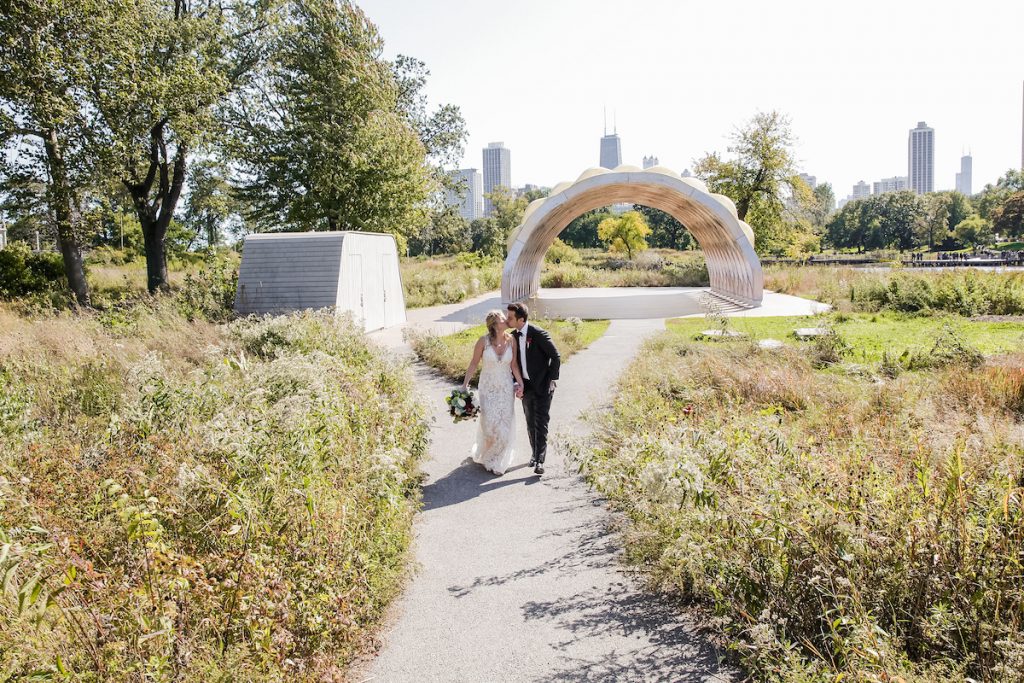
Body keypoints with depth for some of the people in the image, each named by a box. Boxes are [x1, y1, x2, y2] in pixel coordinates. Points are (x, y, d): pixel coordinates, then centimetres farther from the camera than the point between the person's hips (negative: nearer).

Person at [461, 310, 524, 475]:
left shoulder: (511, 340, -6)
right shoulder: (483, 341, -13)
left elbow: (514, 365, 3)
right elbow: (474, 364, -5)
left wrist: (521, 384, 0)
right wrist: (465, 385, -6)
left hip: (506, 388, 3)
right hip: (487, 388, -3)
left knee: (505, 425, 5)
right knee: (489, 424, -5)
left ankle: (499, 460, 25)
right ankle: (486, 456, 24)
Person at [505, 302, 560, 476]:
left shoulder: (539, 334, -18)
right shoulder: (513, 336, 1)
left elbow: (556, 357, -13)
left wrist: (551, 380, -12)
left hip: (542, 386, -6)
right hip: (526, 386, 6)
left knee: (541, 423, -7)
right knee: (531, 423, 14)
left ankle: (540, 460, -8)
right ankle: (535, 454, 28)